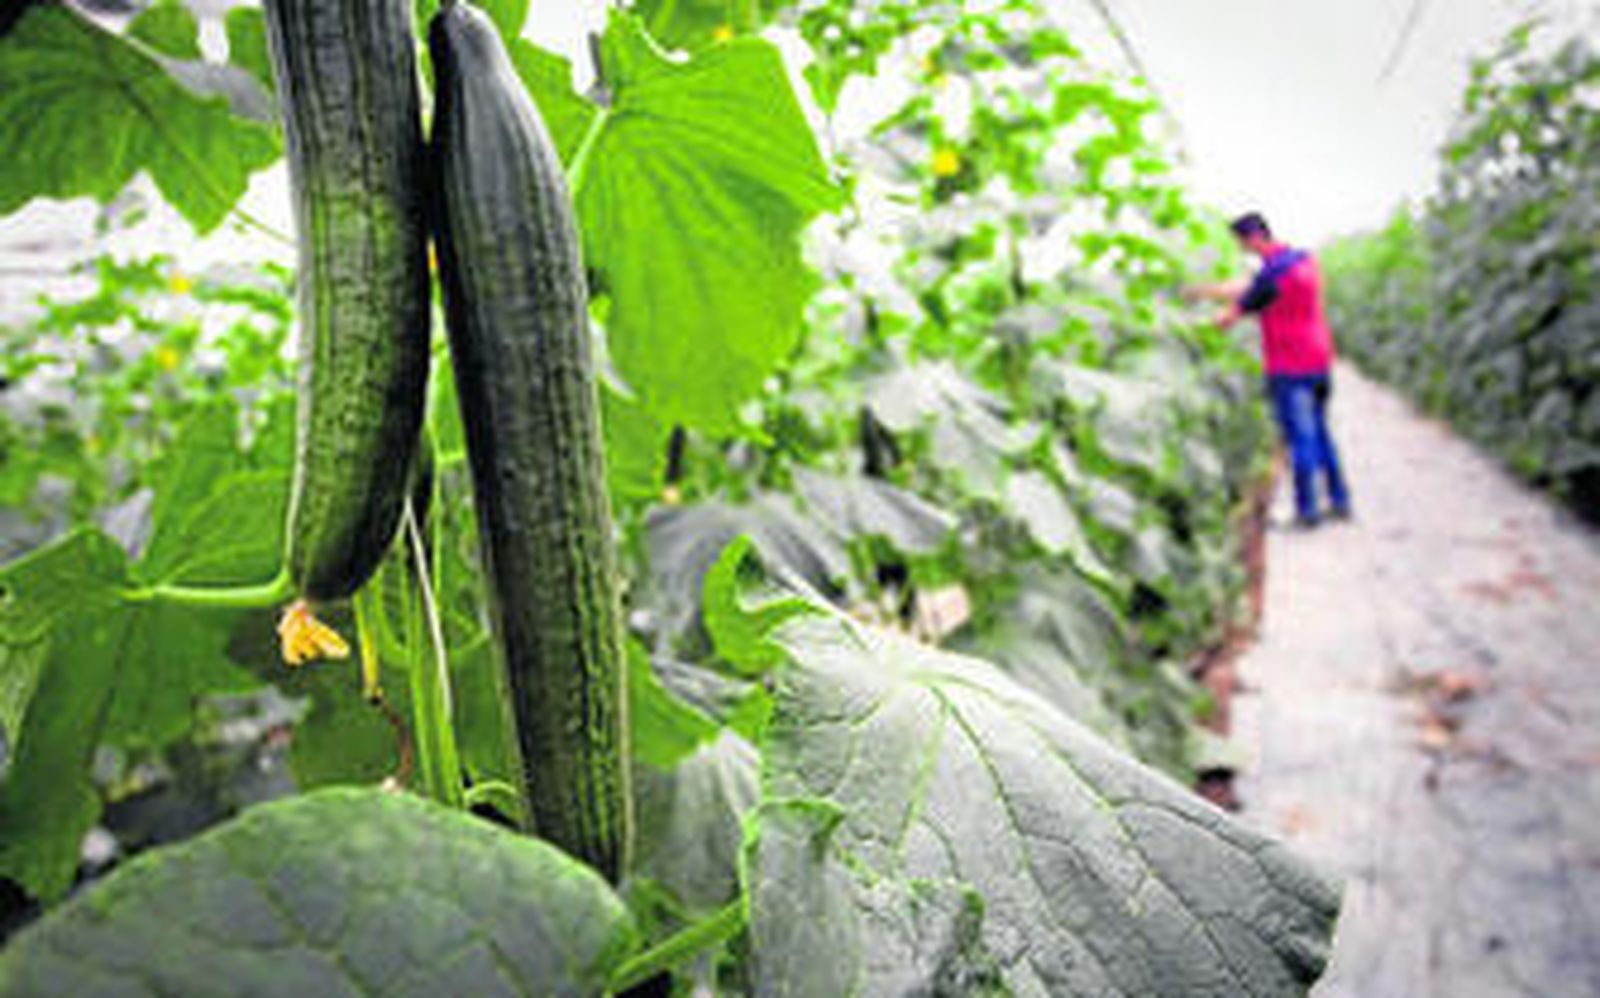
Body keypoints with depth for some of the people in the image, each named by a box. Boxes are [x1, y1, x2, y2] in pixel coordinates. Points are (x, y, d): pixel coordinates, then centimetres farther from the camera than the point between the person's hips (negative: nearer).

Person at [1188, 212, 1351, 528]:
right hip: (1319, 362, 8)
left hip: (1289, 371, -8)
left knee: (1300, 439, 0)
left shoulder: (1272, 274, -19)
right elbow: (1250, 288, 18)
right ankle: (1340, 501, 23)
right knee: (1319, 434, 18)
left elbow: (1232, 317, -11)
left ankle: (1307, 509, 6)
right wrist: (1206, 291, 22)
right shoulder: (1304, 259, 9)